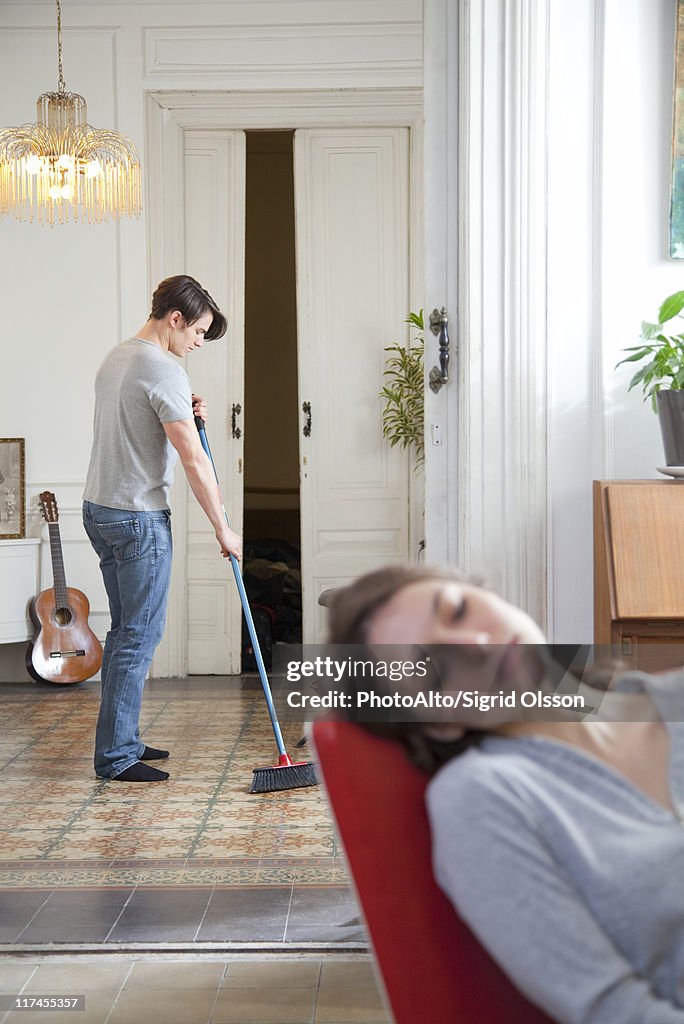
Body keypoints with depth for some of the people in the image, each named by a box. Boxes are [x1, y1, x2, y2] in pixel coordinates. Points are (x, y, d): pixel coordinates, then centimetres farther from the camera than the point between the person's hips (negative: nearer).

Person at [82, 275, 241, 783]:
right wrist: (223, 528, -10)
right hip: (139, 517, -10)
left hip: (99, 509, 10)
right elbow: (195, 461, -18)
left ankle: (121, 741, 23)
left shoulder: (116, 358, 13)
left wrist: (186, 415, 10)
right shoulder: (164, 371, -17)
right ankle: (116, 757, 2)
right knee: (140, 635, -3)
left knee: (126, 630, 16)